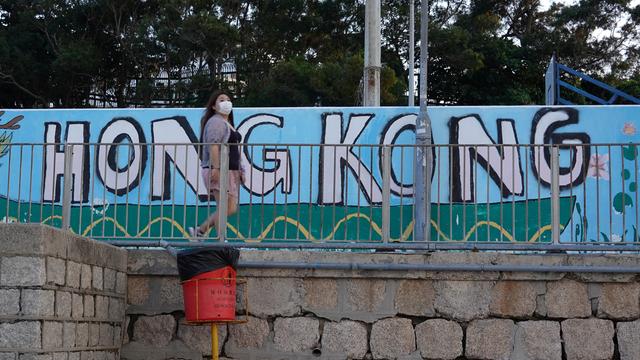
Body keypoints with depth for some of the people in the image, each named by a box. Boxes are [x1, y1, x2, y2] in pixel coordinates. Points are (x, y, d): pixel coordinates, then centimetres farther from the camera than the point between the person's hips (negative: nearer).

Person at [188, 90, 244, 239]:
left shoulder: (228, 124, 24)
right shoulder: (216, 121, -7)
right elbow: (213, 146, -20)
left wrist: (240, 171, 23)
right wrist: (216, 168, -28)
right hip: (218, 172, -10)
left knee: (231, 209, 9)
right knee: (226, 208, -12)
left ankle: (199, 231, 16)